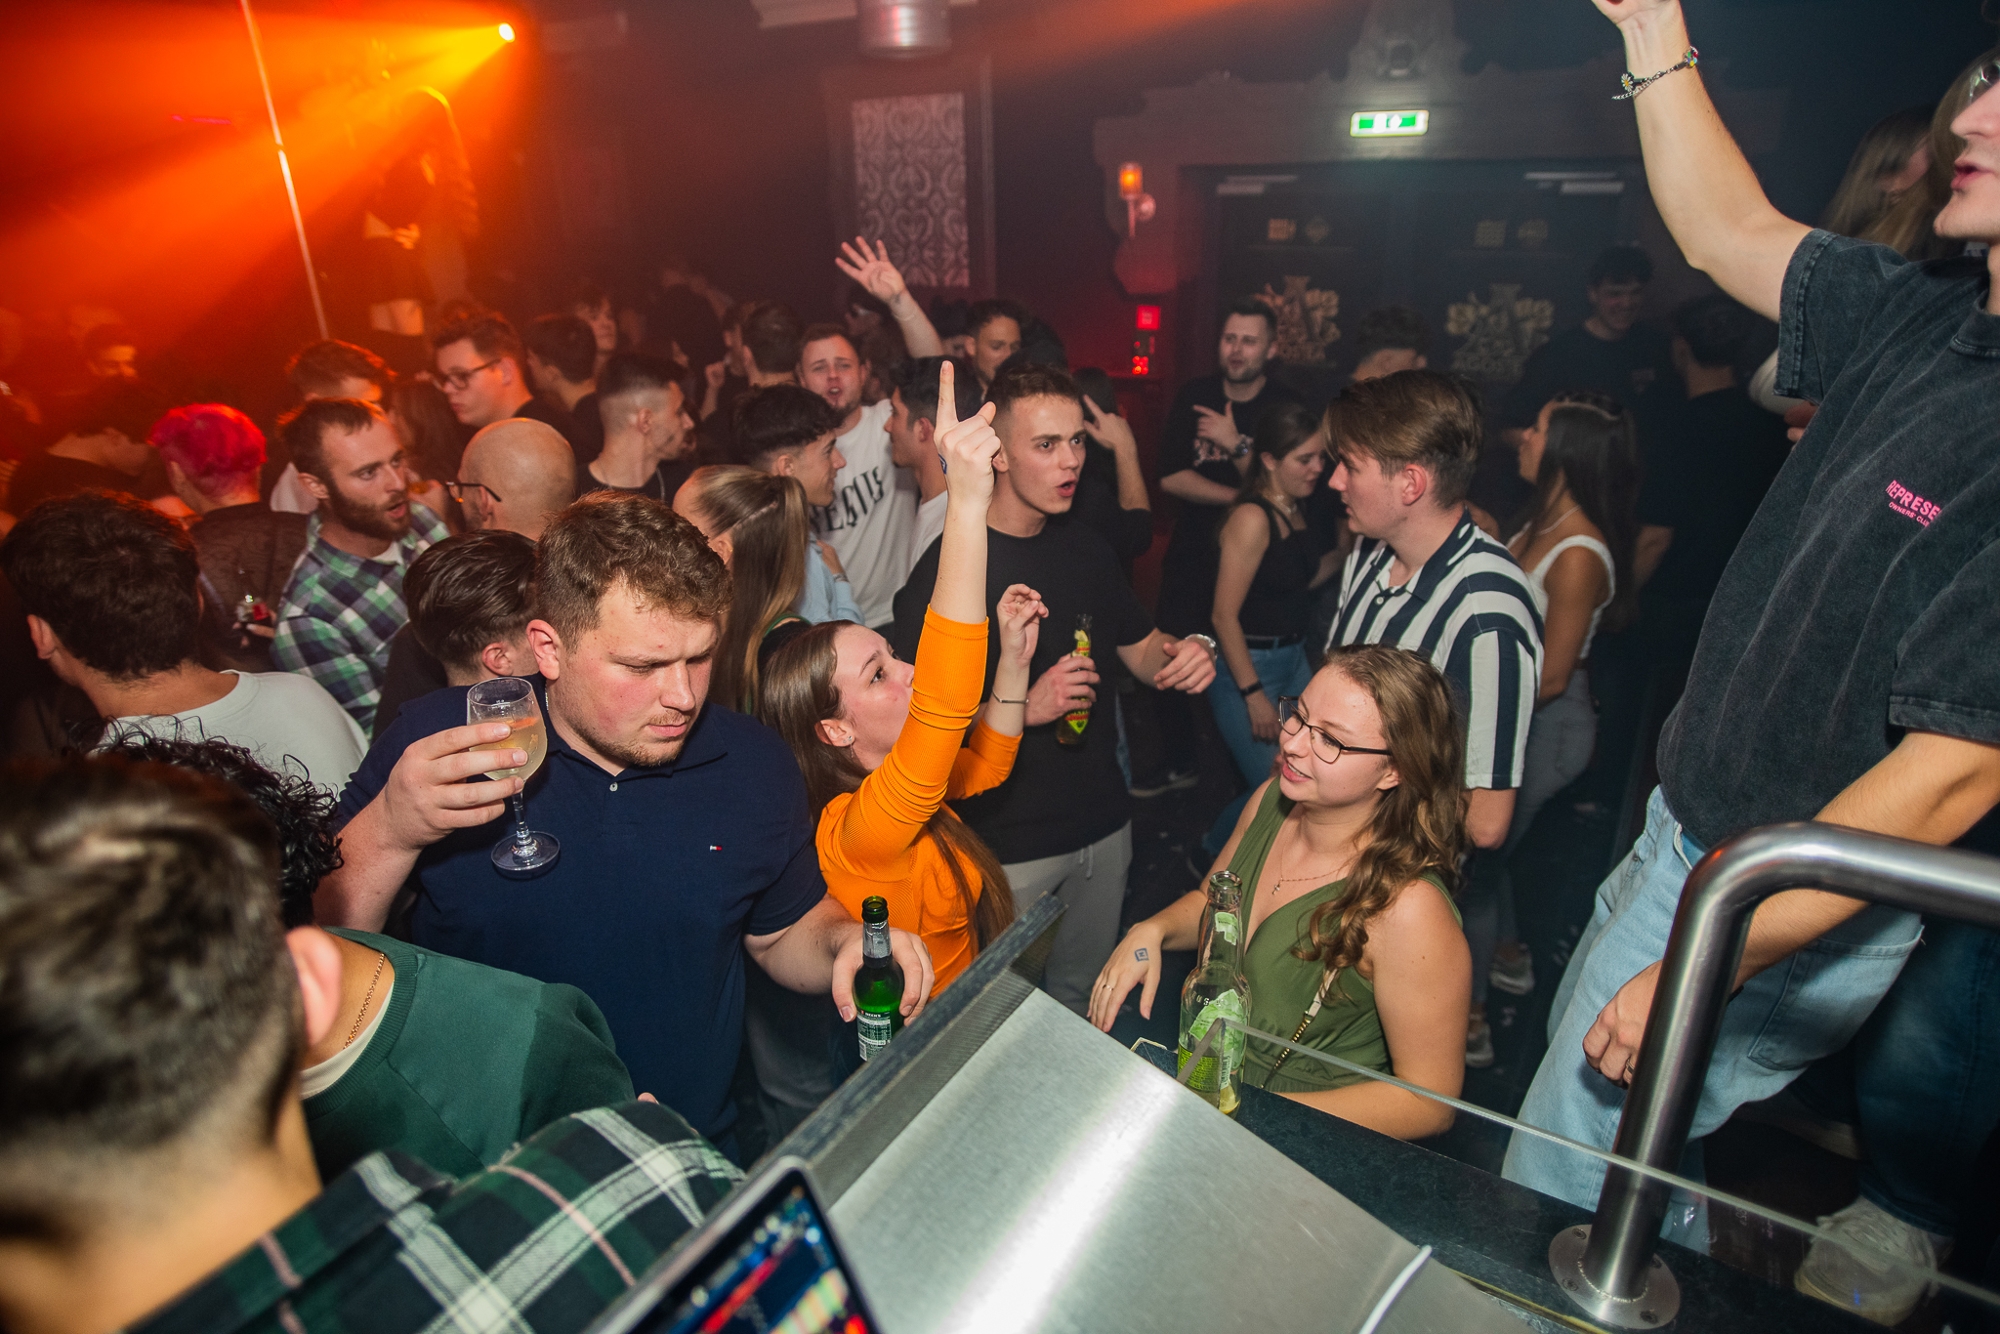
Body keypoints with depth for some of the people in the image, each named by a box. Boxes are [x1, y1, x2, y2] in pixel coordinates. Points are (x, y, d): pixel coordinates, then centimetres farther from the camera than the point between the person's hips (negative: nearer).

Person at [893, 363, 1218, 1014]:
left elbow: (1140, 648, 14)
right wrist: (1024, 706, -30)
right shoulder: (946, 567, -18)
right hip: (1007, 844, -6)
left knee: (1083, 994, 23)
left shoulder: (1085, 550, 5)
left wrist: (1182, 654, -8)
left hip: (1104, 826, 6)